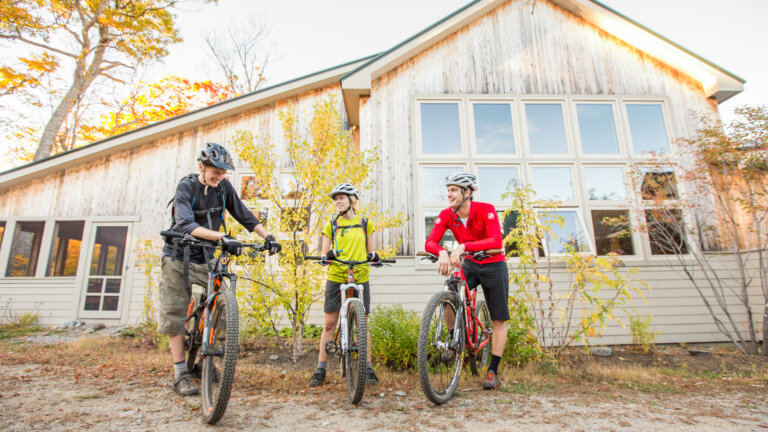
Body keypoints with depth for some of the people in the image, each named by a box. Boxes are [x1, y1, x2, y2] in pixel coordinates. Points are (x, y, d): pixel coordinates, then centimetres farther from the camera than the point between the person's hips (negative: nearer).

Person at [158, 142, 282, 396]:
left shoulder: (224, 187, -3)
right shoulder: (186, 187, -16)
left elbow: (244, 215, 1)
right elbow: (186, 224, -31)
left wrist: (267, 237, -12)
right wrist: (222, 237, -45)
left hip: (205, 258, 4)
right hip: (178, 257, -3)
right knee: (175, 313, -1)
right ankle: (181, 375, 7)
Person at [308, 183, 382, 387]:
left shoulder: (365, 223, 7)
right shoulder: (331, 224, 8)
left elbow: (371, 250, 9)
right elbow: (324, 252, 5)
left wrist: (374, 256, -14)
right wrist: (329, 254, -17)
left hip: (360, 278, 0)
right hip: (336, 278, 1)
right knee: (329, 324, 2)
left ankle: (368, 368, 17)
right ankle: (320, 369, 13)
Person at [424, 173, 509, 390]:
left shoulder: (486, 210, -23)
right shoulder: (446, 215, -12)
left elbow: (496, 241, -37)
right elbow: (430, 242, -22)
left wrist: (463, 247, -49)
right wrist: (442, 252, -45)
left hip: (494, 266, -2)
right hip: (469, 265, 3)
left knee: (499, 320, 2)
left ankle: (493, 370, 16)